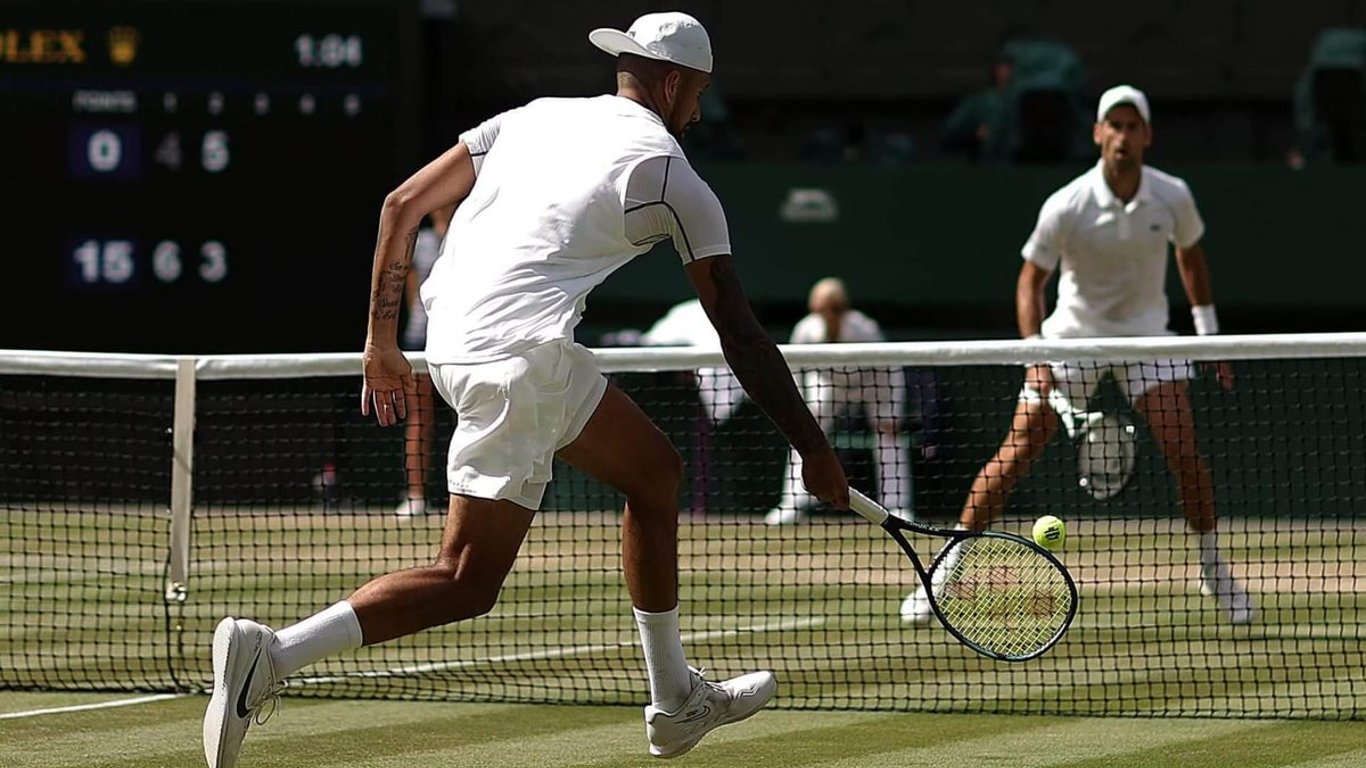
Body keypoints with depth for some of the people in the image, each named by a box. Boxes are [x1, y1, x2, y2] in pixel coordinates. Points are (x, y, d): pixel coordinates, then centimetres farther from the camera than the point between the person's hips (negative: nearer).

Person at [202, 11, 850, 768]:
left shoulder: (535, 117, 18)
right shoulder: (673, 179, 2)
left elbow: (401, 206, 16)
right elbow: (741, 336, 3)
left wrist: (382, 340, 24)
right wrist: (813, 449, 10)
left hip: (454, 336, 8)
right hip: (520, 357, -8)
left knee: (655, 470, 21)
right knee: (466, 582, -4)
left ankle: (676, 703, 28)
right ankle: (272, 656, -22)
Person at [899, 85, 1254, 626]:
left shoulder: (1173, 197, -11)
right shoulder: (1065, 207, -20)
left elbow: (1191, 257, 9)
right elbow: (1030, 281, -11)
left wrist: (1210, 336, 7)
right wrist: (1036, 356, -23)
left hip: (1146, 334, 2)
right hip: (1073, 332, -2)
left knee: (1184, 451, -13)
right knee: (1014, 456, -7)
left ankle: (1213, 568, 6)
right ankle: (946, 573, -1)